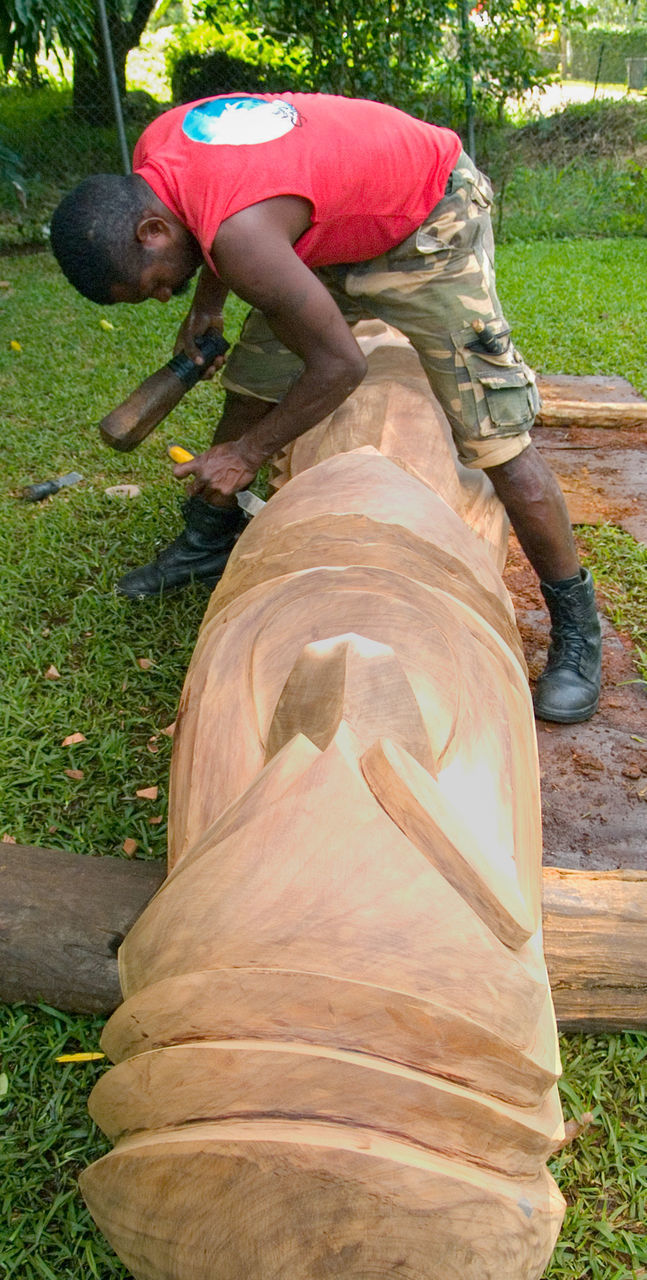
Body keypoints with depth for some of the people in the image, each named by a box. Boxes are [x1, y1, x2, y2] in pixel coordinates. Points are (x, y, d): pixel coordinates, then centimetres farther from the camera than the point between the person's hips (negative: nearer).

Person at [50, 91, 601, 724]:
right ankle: (209, 541, 26)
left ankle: (576, 620, 0)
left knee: (494, 436, -14)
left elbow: (338, 366, -28)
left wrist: (247, 453, -17)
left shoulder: (241, 235, -37)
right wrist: (206, 303, 8)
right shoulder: (151, 153, -10)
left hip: (432, 223, -9)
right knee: (252, 384, 7)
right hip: (342, 224, 9)